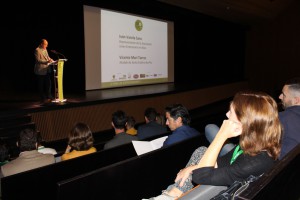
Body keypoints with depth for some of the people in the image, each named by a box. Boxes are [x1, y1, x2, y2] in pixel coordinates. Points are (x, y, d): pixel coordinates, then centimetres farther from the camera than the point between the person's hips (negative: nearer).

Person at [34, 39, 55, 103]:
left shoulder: (45, 49, 13)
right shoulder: (37, 50, -13)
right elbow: (38, 60, -19)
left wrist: (52, 61, 3)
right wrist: (46, 62, -29)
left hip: (47, 70, 8)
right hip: (40, 71, -8)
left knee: (48, 84, 11)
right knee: (41, 85, 2)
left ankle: (48, 97, 20)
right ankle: (43, 98, 8)